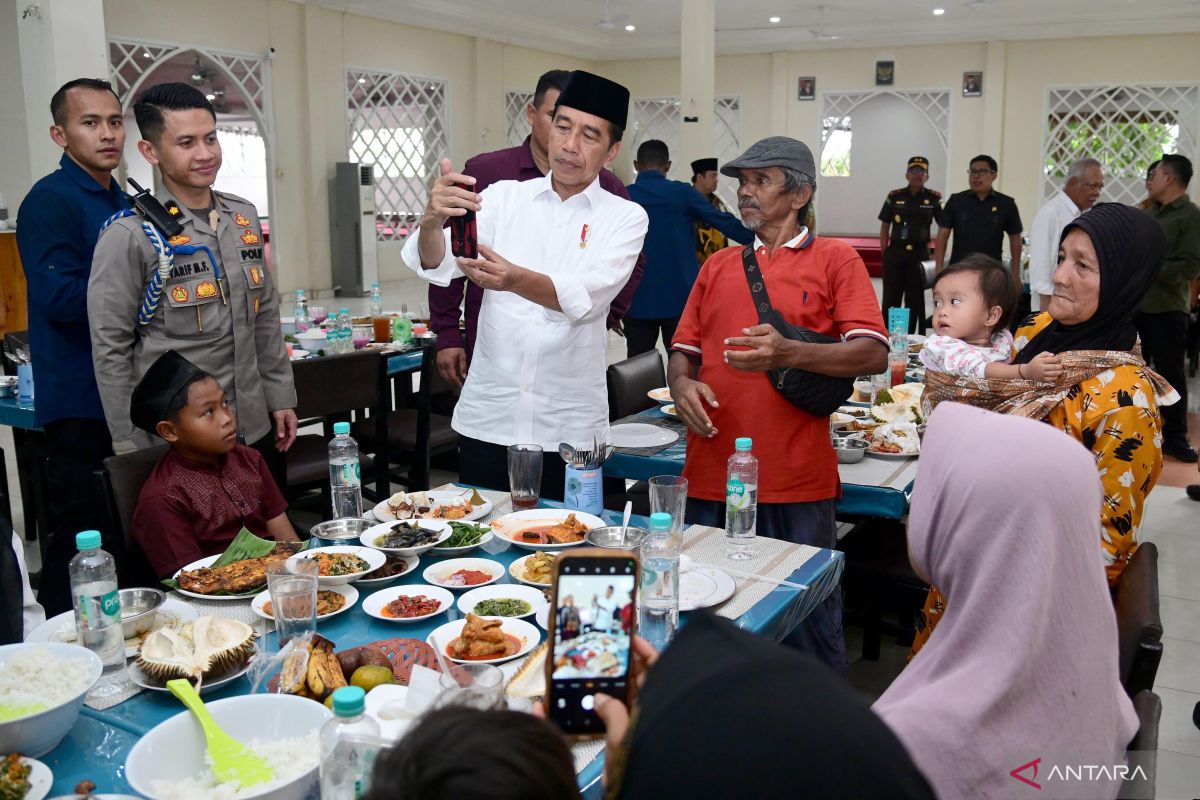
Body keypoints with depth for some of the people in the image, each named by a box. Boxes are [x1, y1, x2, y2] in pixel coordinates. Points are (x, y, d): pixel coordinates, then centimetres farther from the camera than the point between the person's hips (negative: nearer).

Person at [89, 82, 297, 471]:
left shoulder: (245, 218, 6)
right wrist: (131, 446, -9)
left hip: (254, 428, 6)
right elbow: (110, 349, -10)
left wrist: (280, 396, 10)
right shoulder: (129, 236, -12)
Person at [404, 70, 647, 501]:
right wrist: (432, 221, -31)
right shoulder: (504, 197, 5)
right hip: (488, 420, 1)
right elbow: (436, 264, -8)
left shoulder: (625, 217, 0)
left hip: (570, 425, -1)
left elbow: (585, 297, -17)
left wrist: (516, 279, -36)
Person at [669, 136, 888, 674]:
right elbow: (685, 349, 19)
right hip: (712, 479, 4)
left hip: (797, 483, -4)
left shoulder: (835, 260, 3)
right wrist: (681, 383, -4)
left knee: (810, 626, 6)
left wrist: (787, 353, -22)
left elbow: (872, 355, -7)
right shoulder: (718, 266, 17)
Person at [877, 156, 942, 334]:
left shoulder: (934, 198, 0)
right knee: (890, 298, 5)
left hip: (919, 254, -1)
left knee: (914, 300, 6)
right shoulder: (894, 197, 3)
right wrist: (884, 252, 2)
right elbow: (884, 226, 8)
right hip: (895, 253, 1)